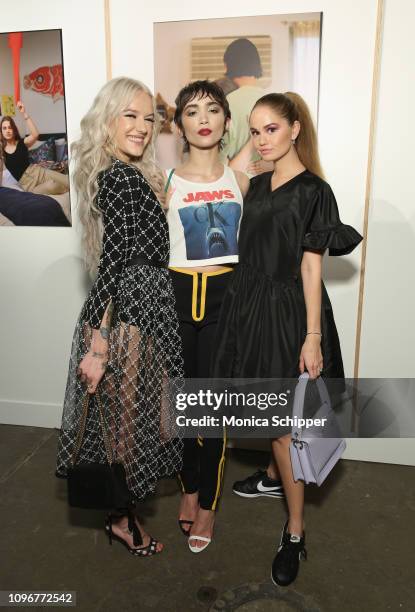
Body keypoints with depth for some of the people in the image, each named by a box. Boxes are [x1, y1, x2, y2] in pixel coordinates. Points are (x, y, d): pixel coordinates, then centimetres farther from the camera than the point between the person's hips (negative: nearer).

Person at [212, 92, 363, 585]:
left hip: (285, 312, -7)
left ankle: (294, 532, 15)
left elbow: (311, 269, -14)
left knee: (282, 424, -1)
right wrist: (246, 301, 14)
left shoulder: (312, 191, -12)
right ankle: (277, 475, 46)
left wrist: (312, 338, -15)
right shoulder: (258, 185, 9)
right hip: (249, 304, 7)